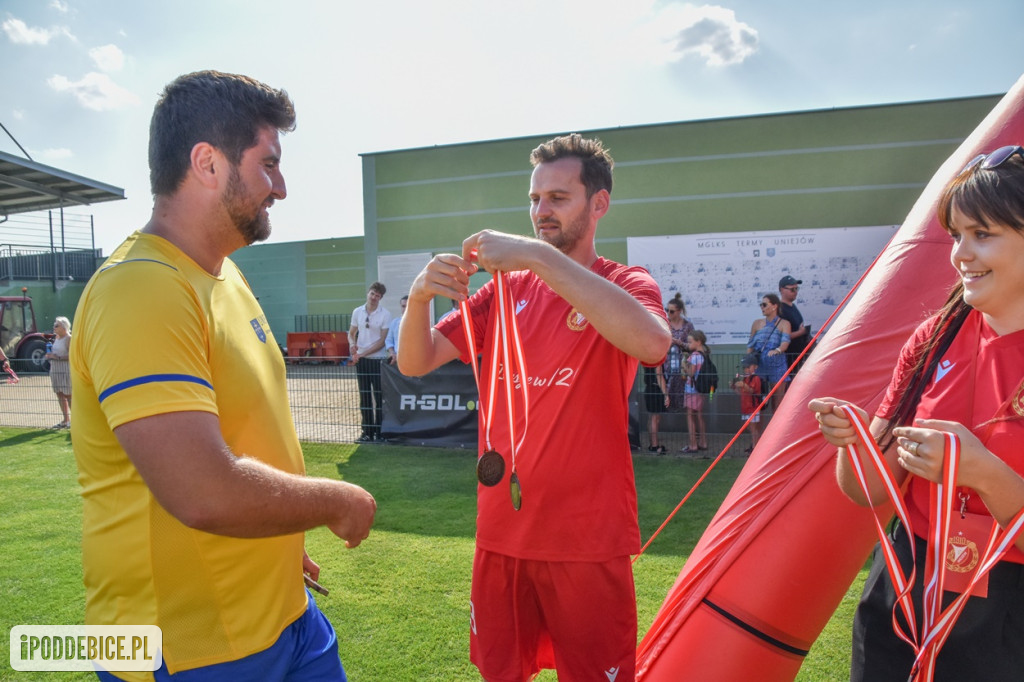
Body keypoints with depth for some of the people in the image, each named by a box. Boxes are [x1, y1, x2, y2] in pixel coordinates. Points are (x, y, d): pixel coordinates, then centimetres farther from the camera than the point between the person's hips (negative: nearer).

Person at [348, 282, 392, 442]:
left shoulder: (385, 314, -6)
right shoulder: (357, 312, 7)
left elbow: (382, 341, -9)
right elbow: (351, 333, 15)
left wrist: (362, 353, -13)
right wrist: (352, 344, -8)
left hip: (378, 359, -4)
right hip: (361, 360, 4)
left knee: (379, 397, -1)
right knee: (364, 397, 8)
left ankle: (379, 432, 6)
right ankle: (367, 432, 15)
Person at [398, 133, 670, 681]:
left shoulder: (624, 285, -5)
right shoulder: (506, 288, 7)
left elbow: (652, 341, -30)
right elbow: (415, 363, 1)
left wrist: (538, 256, -31)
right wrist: (419, 297, -20)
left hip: (587, 538, -4)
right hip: (501, 531, 4)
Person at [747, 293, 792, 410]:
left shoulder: (784, 324, 4)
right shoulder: (757, 323, 13)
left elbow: (785, 342, -12)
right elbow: (750, 345, 12)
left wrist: (777, 350, -33)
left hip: (777, 365, -2)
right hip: (759, 364, 3)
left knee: (778, 402, -2)